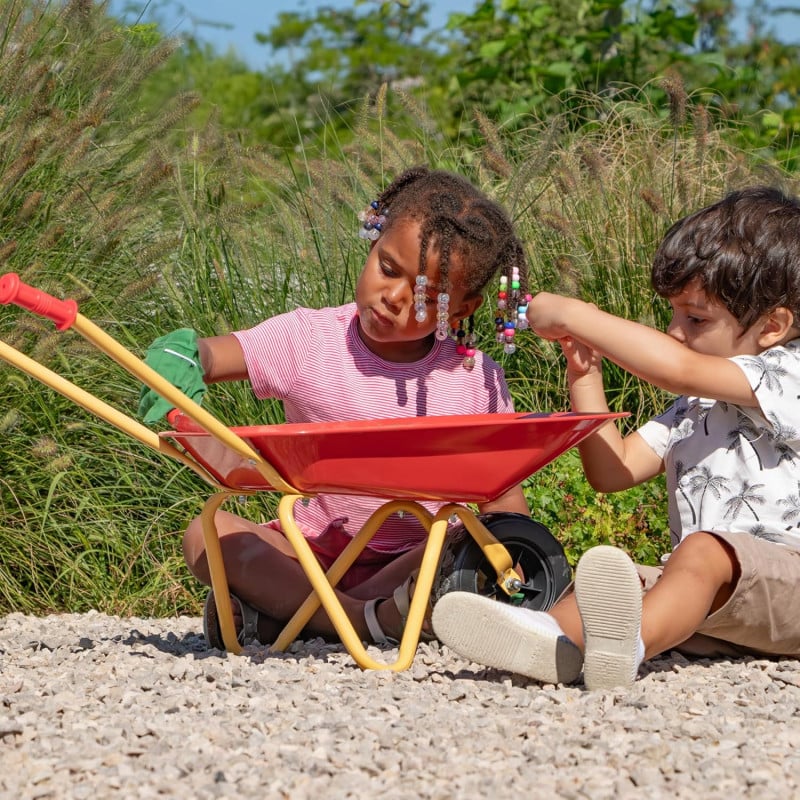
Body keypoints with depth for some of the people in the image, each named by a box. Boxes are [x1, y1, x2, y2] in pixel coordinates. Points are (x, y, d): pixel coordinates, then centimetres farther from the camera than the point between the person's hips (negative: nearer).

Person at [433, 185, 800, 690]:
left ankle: (627, 644, -66)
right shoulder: (694, 409, 25)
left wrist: (572, 314, -12)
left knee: (704, 551, -36)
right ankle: (556, 638, -51)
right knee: (614, 570, -18)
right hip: (720, 609, 8)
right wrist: (585, 377, 12)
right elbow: (613, 471, 22)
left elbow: (676, 367, -20)